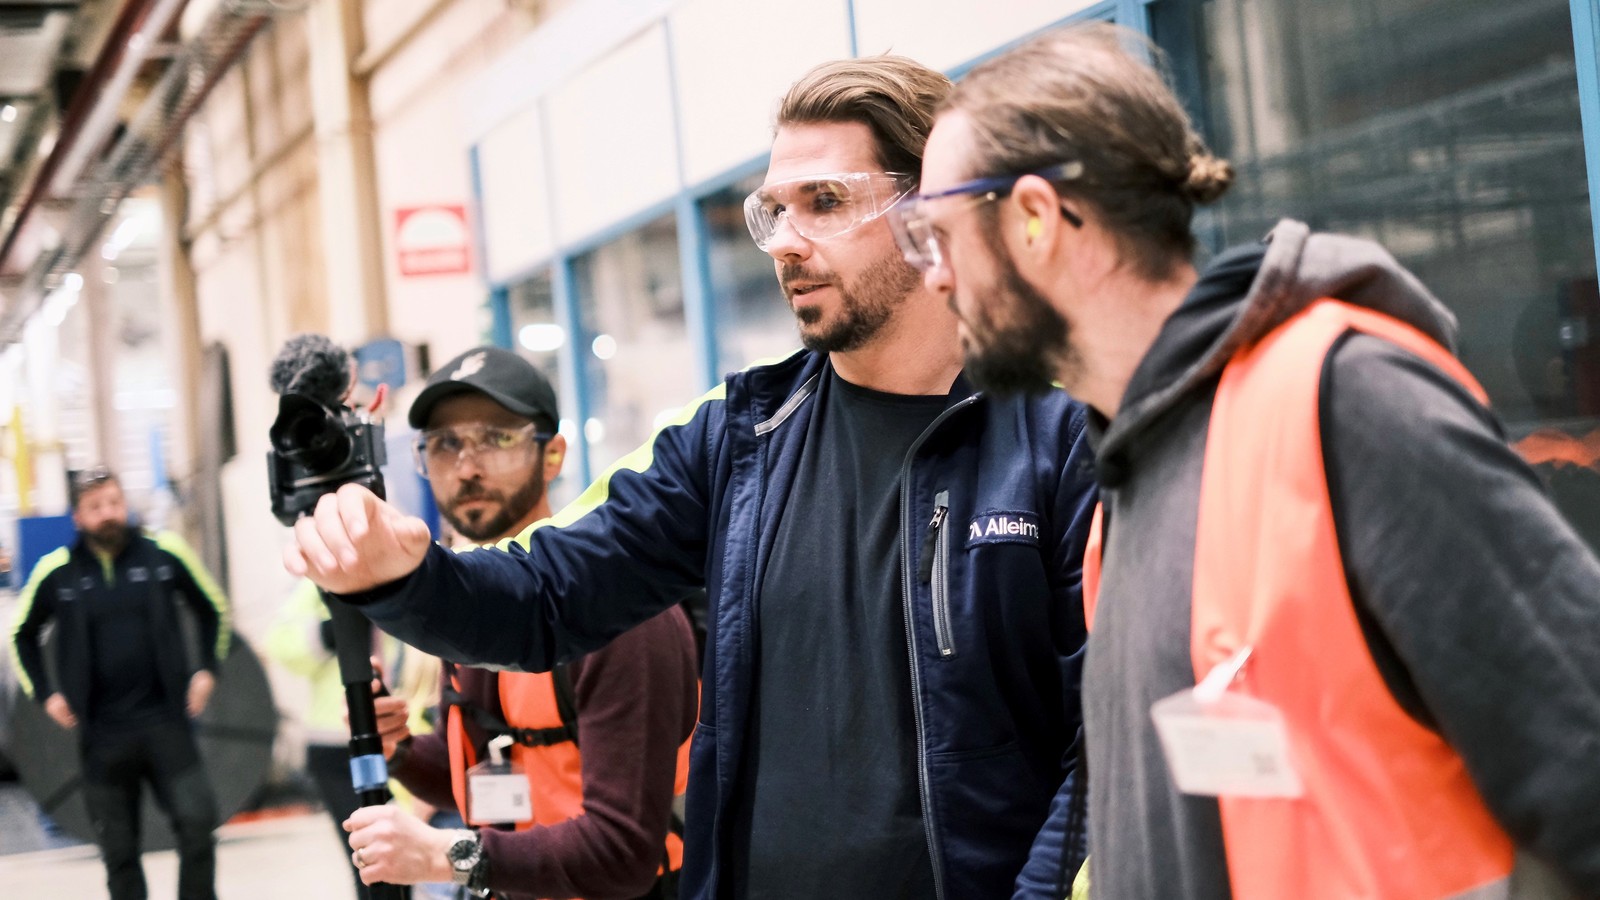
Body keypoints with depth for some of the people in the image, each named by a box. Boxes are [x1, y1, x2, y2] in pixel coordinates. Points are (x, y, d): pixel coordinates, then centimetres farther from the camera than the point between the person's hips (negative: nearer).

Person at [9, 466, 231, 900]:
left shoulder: (165, 552, -2)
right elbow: (22, 635, 16)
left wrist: (207, 670, 5)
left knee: (197, 822, -10)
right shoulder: (56, 572, -1)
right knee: (118, 851, 6)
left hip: (166, 722, 0)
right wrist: (45, 694, 8)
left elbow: (213, 610, 13)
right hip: (102, 735, 1)